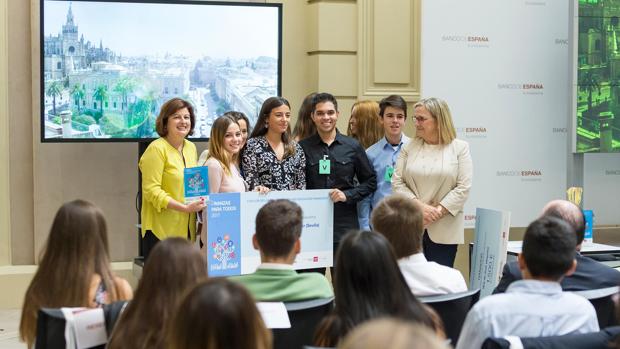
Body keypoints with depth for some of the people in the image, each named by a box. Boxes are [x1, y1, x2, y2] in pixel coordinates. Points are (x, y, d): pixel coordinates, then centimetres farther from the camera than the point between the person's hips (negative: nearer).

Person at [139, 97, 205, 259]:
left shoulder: (191, 148, 14)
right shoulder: (157, 149, -10)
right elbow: (151, 190, -15)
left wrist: (198, 204, 6)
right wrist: (184, 208, -20)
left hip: (186, 230, 7)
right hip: (161, 230, -7)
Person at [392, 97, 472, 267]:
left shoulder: (460, 148, 2)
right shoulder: (409, 148, 9)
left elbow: (463, 187, -5)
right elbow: (397, 182, 2)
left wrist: (438, 211, -13)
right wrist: (419, 206, -12)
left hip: (444, 230, -2)